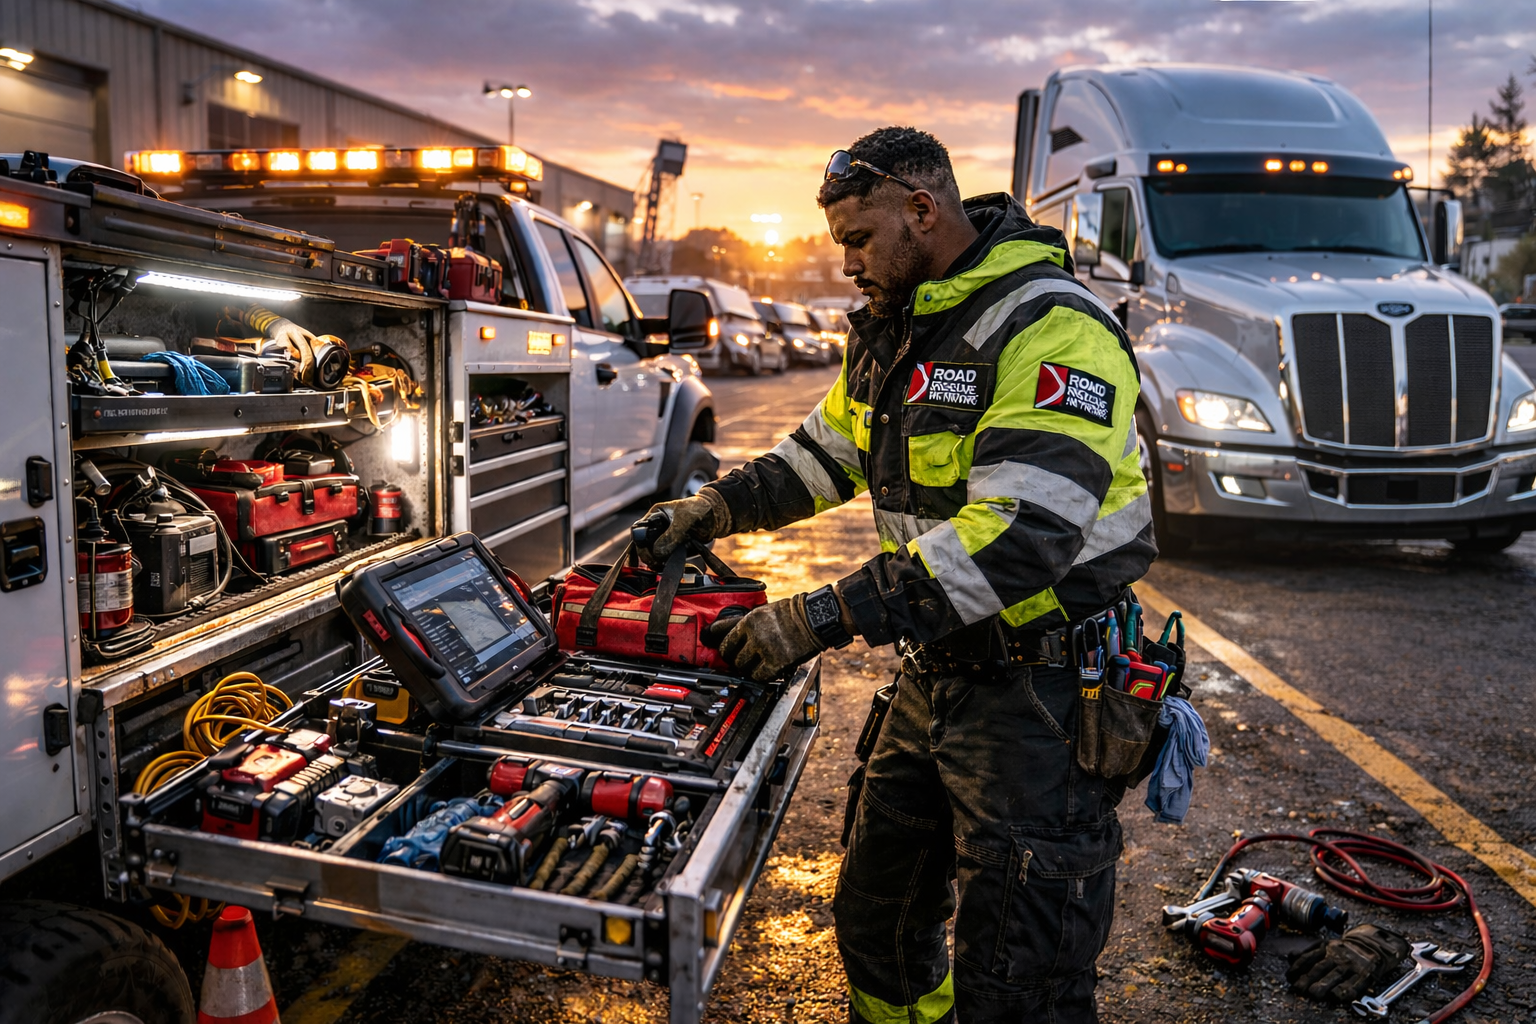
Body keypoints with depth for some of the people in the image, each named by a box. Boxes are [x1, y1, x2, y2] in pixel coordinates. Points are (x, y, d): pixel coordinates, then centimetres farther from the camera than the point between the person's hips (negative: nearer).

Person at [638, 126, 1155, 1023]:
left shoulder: (1052, 331, -21)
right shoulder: (893, 328, 10)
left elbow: (1019, 540, -31)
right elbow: (823, 453, 19)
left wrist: (830, 617, -31)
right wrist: (712, 509, 4)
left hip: (1045, 688, -8)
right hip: (940, 673, 9)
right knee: (877, 924, 21)